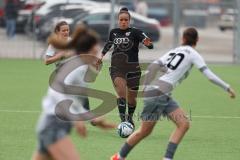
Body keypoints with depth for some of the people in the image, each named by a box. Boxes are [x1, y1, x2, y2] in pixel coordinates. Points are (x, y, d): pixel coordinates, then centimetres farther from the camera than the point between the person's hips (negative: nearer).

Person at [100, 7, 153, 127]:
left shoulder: (135, 32, -6)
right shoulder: (113, 32, 7)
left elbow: (150, 45, -18)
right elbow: (109, 43, 30)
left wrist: (148, 44, -40)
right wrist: (102, 55, 32)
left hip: (132, 68, -1)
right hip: (116, 68, 1)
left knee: (131, 98, 9)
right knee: (121, 93, -21)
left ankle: (130, 117, 37)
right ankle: (123, 120, -23)